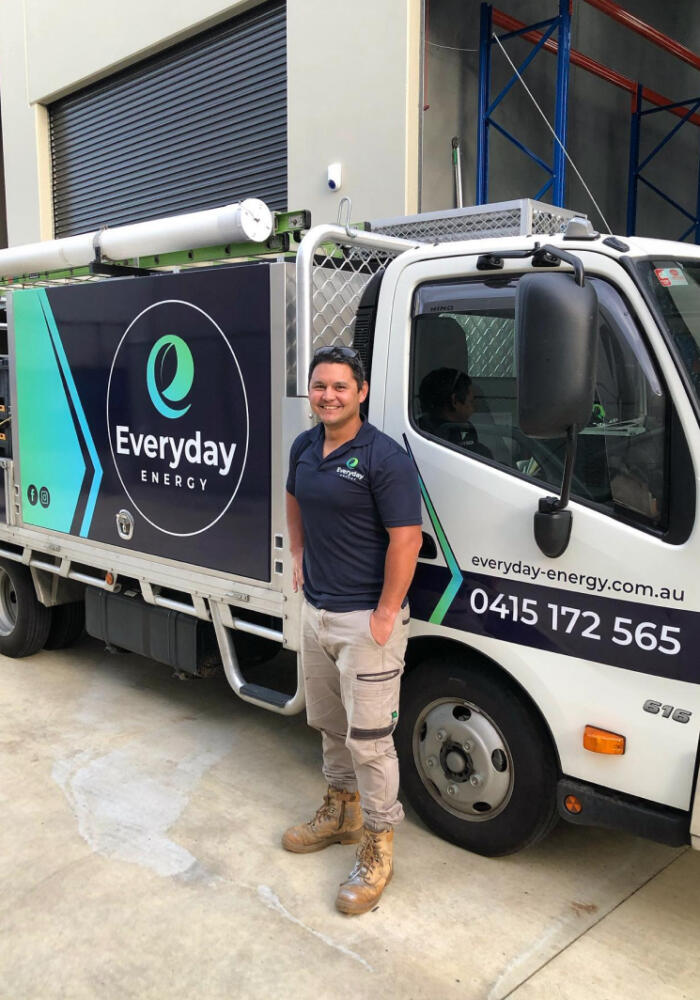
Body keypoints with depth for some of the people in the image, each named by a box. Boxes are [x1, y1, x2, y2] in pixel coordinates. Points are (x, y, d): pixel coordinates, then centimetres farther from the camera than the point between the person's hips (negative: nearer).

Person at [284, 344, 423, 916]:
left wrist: (386, 614, -20)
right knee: (329, 724, 22)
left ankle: (377, 850, 16)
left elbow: (406, 538, -20)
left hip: (366, 619, -8)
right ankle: (340, 813, 42)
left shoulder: (384, 458, -18)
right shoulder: (304, 448, 6)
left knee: (369, 738, 0)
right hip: (316, 611, 8)